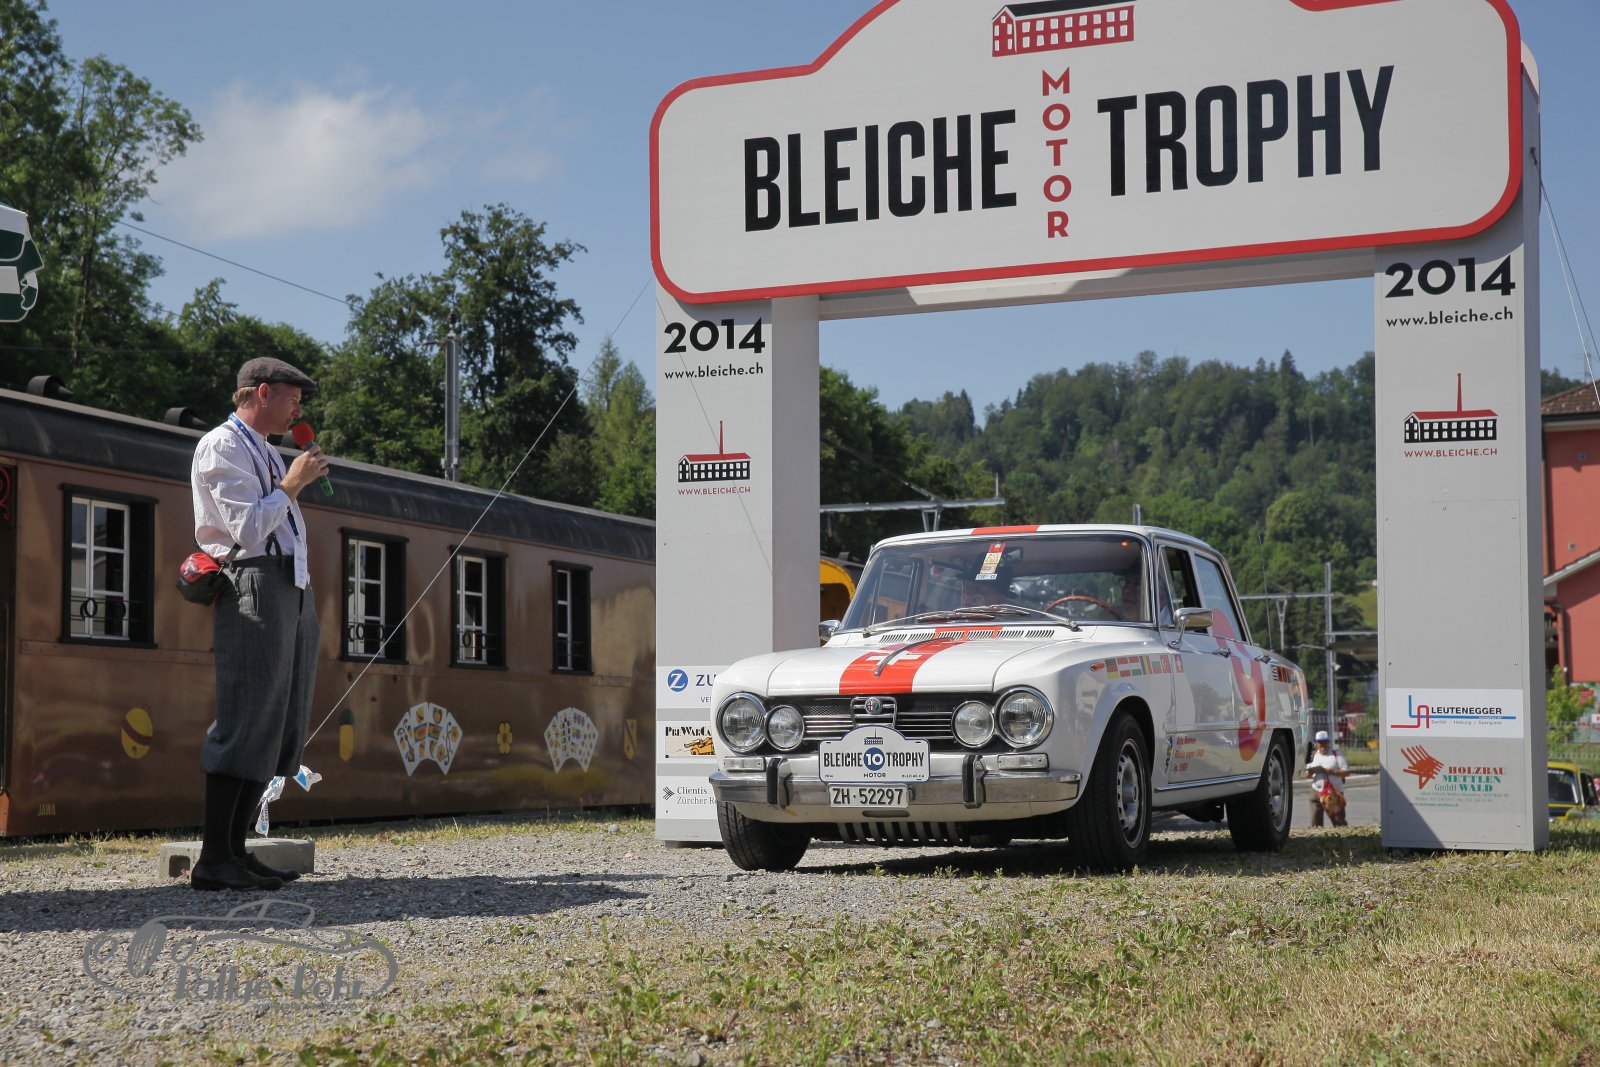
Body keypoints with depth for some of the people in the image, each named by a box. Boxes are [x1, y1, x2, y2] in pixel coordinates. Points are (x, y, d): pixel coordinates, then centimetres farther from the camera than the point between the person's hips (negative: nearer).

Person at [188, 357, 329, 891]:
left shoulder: (266, 452, 25)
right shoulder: (222, 446, -4)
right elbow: (247, 529, -15)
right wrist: (293, 483, -7)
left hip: (294, 591, 10)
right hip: (256, 583, -10)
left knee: (279, 726, 6)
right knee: (248, 722, -14)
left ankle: (234, 851, 8)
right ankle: (214, 861, -14)